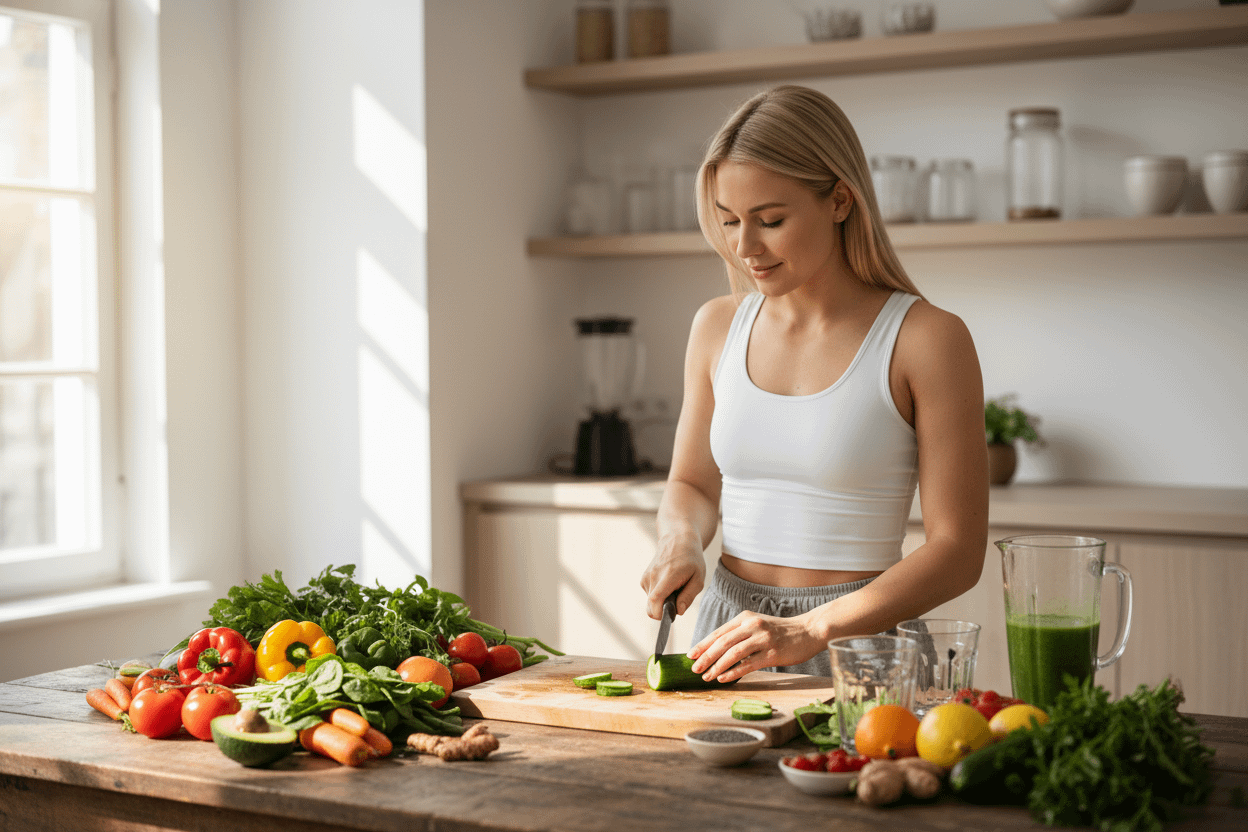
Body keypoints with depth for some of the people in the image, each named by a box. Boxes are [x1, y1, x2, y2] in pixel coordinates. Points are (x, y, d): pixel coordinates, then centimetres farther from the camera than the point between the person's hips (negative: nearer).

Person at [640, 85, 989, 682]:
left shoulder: (927, 340, -7)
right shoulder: (718, 327, 8)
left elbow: (957, 551, -8)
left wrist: (810, 630, -18)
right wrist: (681, 540, -2)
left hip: (857, 641, -4)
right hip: (728, 628, 4)